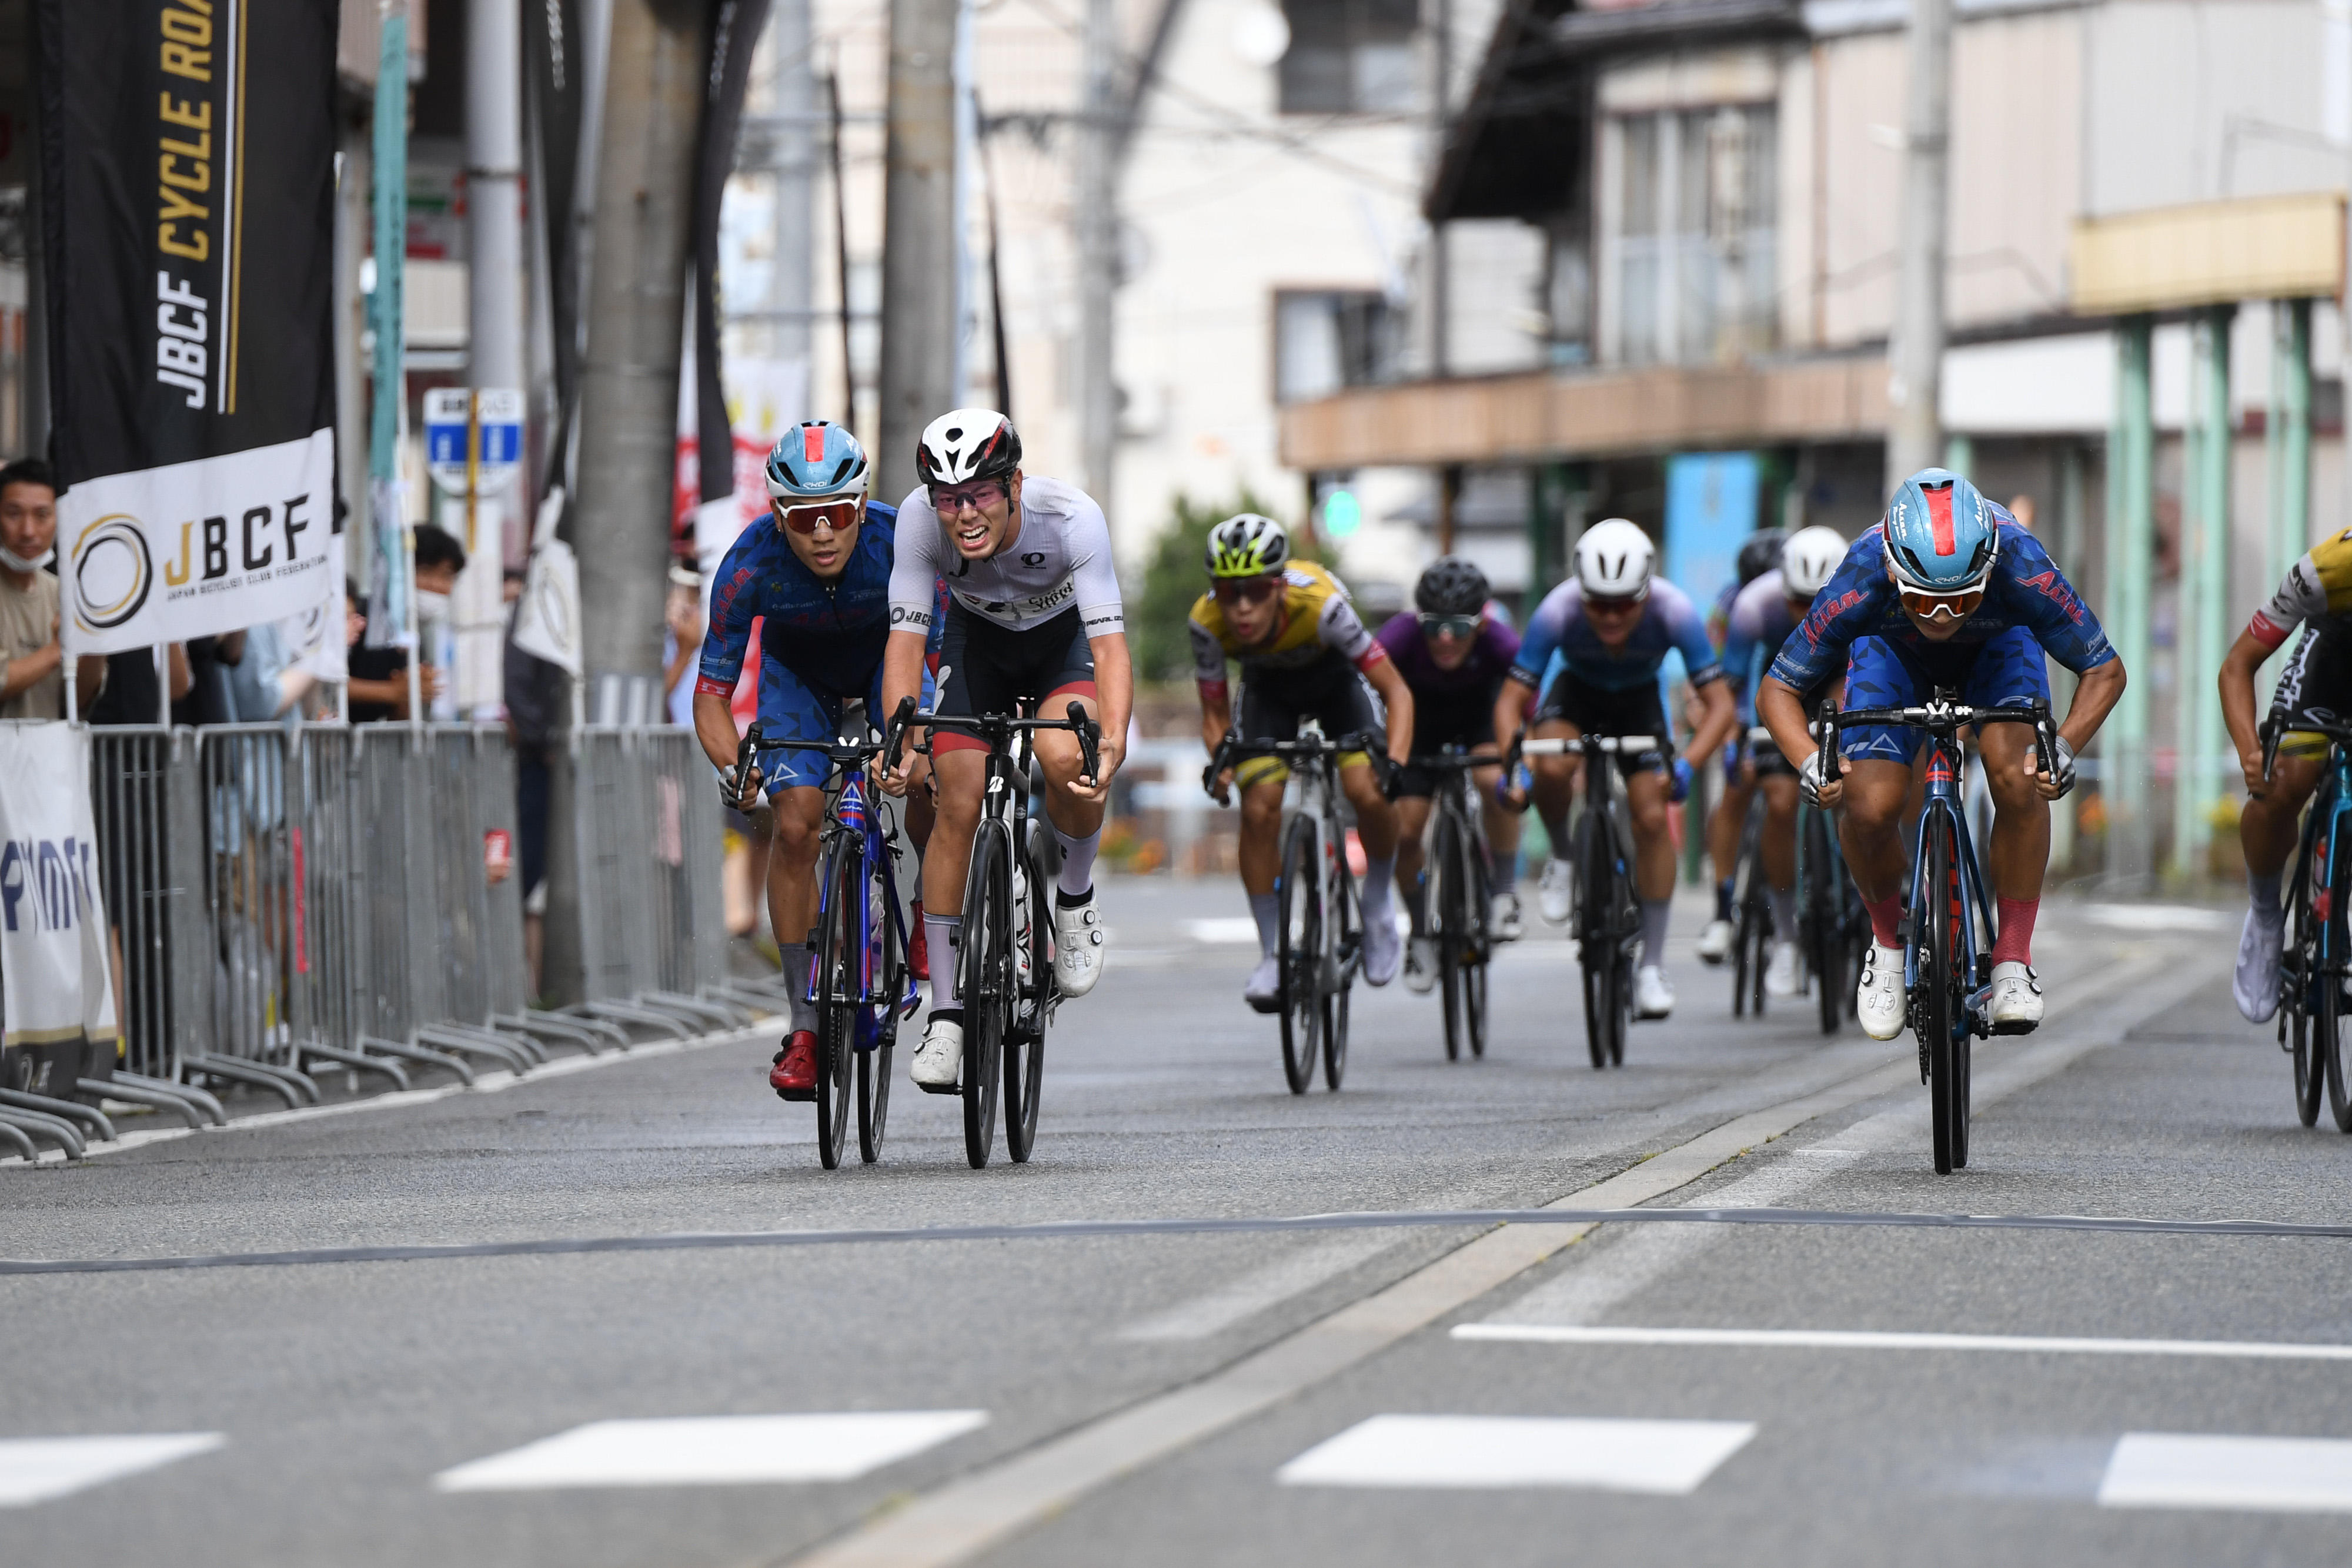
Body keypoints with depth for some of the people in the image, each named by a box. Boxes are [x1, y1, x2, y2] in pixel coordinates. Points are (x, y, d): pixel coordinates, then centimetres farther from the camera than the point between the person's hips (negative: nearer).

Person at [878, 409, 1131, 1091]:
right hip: (978, 638, 2)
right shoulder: (920, 518, -31)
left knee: (1064, 758, -30)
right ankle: (945, 1012, -1)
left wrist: (1114, 742, -57)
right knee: (958, 806, -11)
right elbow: (906, 639, -30)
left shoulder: (1072, 518, -36)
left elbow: (1110, 644, -40)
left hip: (1066, 637, -2)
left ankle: (1075, 896, 0)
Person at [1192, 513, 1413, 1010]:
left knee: (1366, 792, -24)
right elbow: (1215, 716, -16)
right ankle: (1271, 956, -1)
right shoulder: (1207, 622, -32)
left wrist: (1395, 761, -46)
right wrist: (1221, 761, -37)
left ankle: (1378, 905, 5)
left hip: (1336, 678, -2)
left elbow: (1397, 692, -32)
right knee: (1259, 807, -16)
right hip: (1268, 687, 2)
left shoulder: (1318, 602, -40)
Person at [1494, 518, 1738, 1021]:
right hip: (1576, 692, -1)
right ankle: (1563, 858, -1)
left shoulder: (1674, 612, -35)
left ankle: (1652, 966, -4)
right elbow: (1511, 701, -28)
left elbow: (1720, 705, -31)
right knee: (1552, 770, -33)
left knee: (1652, 818, -14)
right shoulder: (1558, 612, -36)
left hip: (1639, 700, 1)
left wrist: (1686, 764, -46)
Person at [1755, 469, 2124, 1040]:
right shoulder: (1860, 585, -37)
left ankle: (2013, 959, -11)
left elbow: (2104, 671, -22)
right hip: (1893, 653, 0)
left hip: (1996, 649, 0)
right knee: (1871, 806, -23)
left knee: (2017, 779, -28)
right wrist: (1809, 762, -40)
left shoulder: (2023, 570, -38)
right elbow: (1778, 689, -22)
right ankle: (1889, 941, 7)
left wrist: (2065, 747, -40)